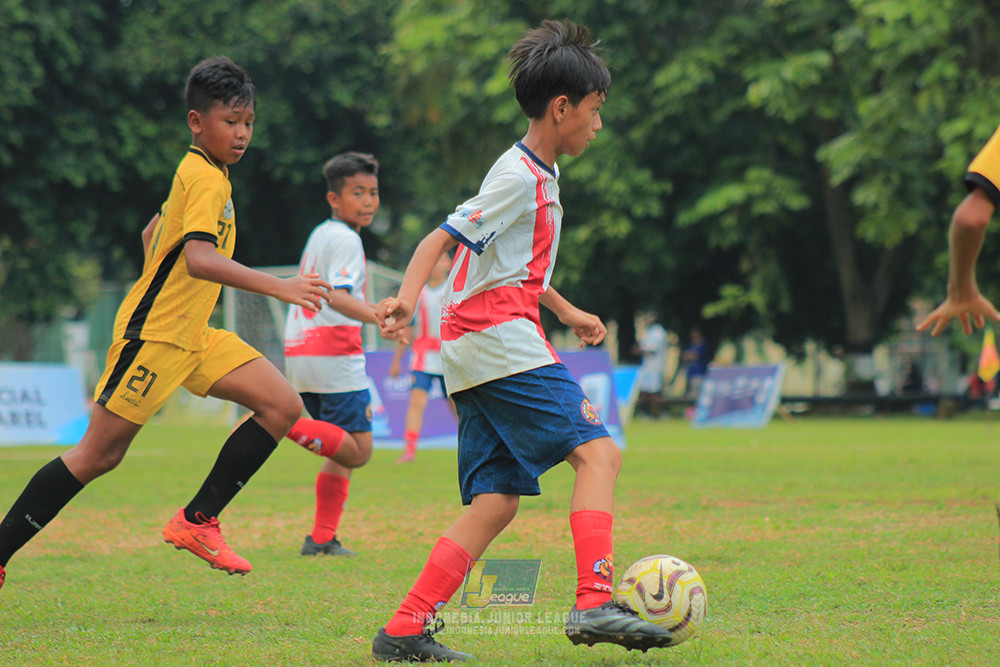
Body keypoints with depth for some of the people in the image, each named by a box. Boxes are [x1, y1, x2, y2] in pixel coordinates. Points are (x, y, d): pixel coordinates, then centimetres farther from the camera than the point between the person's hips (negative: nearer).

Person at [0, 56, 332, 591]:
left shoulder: (196, 173, 14)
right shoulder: (207, 179, -16)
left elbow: (152, 235, 27)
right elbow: (199, 257, -32)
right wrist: (277, 287, -37)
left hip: (191, 337, 9)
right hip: (152, 336, -9)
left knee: (283, 406, -3)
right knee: (99, 453, -5)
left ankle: (197, 519, 0)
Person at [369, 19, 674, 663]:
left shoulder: (542, 174, 21)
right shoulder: (519, 177, -10)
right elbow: (441, 239, -18)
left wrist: (567, 311, 39)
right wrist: (407, 297, -33)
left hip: (476, 349, 10)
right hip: (500, 339, -10)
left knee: (496, 502, 3)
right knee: (597, 450, -14)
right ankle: (595, 604, -24)